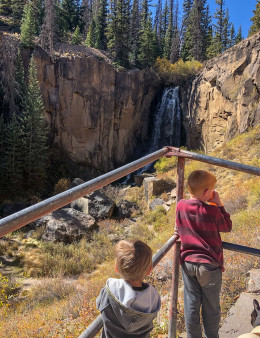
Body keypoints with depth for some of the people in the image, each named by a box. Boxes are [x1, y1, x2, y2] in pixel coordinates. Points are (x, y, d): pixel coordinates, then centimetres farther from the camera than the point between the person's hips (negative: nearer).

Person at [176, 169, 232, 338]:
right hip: (210, 265, -3)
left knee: (191, 304, 15)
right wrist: (219, 204, -2)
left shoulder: (181, 206, -6)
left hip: (188, 263, 4)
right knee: (211, 306, 16)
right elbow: (227, 227, -2)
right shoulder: (212, 211, -19)